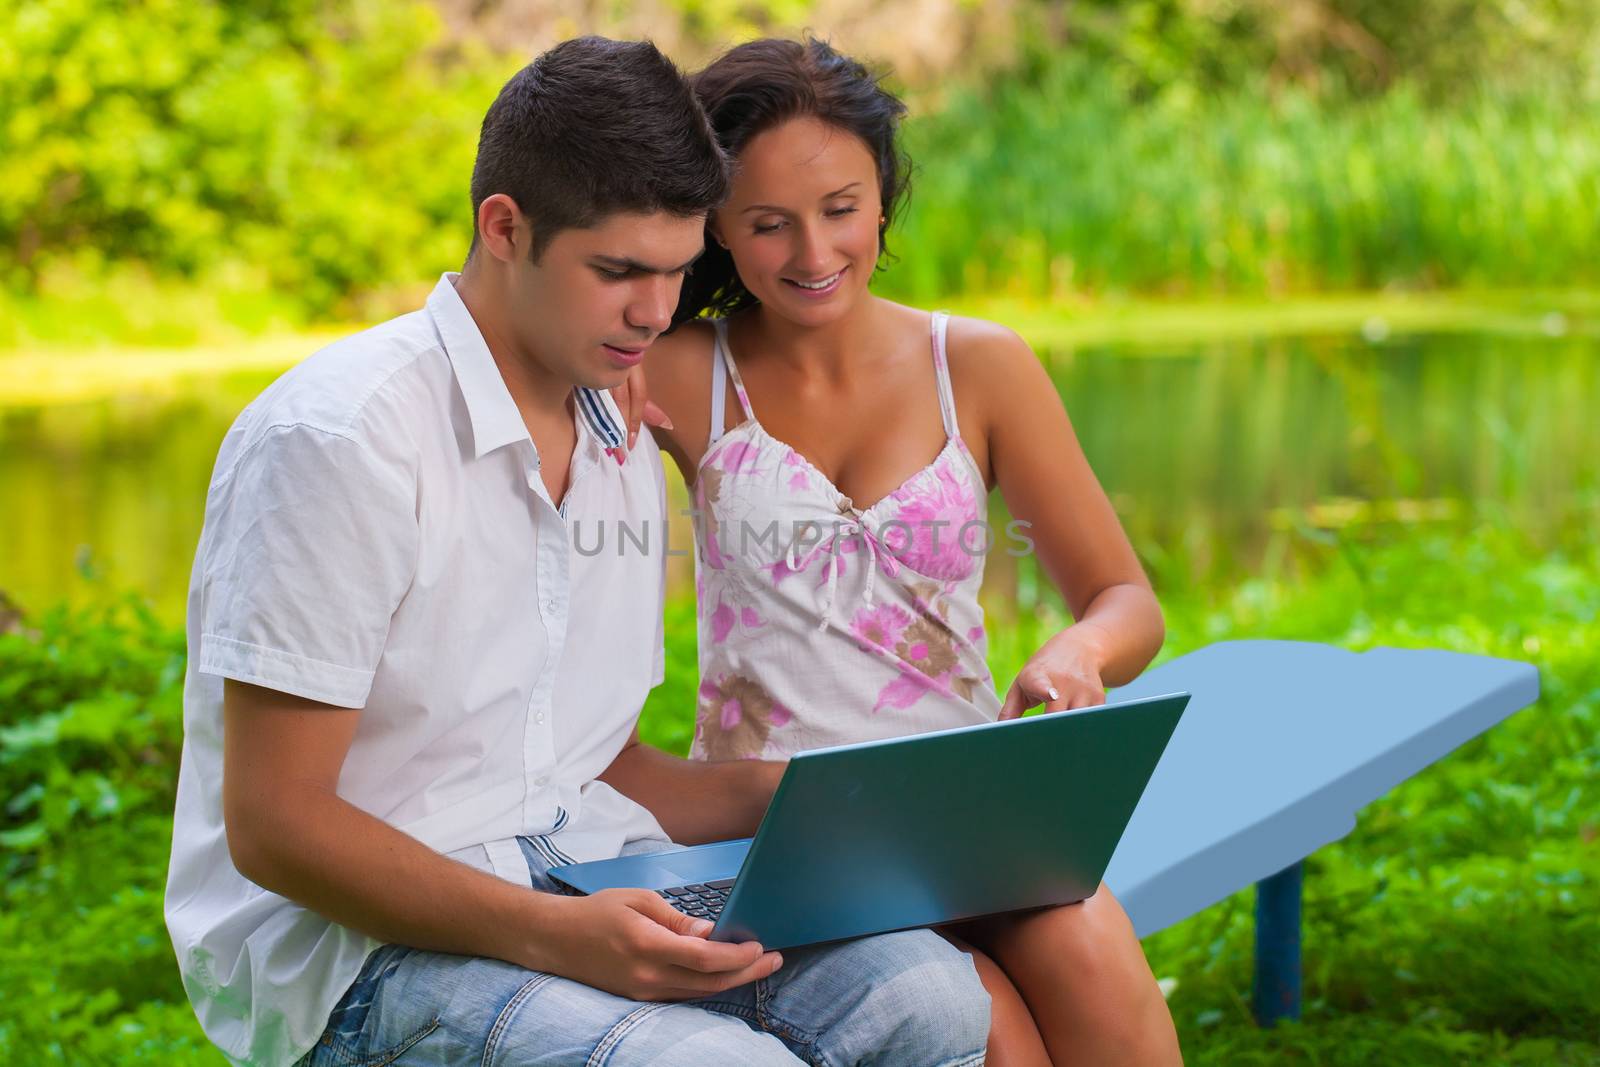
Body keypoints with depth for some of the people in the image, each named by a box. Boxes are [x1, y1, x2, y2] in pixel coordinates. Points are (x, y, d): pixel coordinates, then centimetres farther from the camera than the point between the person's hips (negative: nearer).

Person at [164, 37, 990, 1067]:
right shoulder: (341, 436, -13)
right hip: (355, 939, -7)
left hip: (584, 895, 8)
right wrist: (554, 934, -28)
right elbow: (272, 826, -16)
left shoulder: (626, 450, 14)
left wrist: (777, 794, 1)